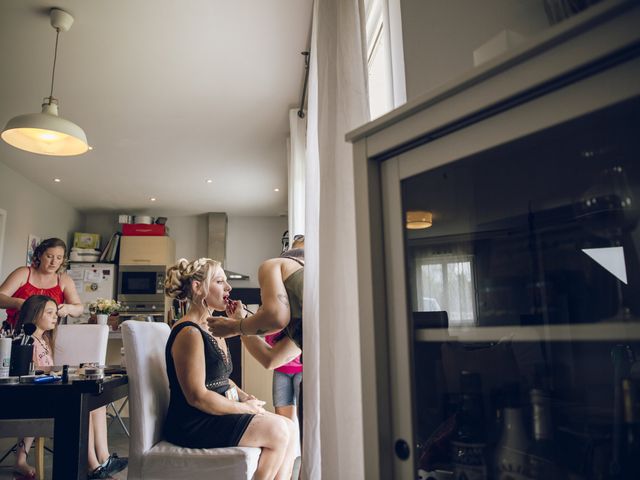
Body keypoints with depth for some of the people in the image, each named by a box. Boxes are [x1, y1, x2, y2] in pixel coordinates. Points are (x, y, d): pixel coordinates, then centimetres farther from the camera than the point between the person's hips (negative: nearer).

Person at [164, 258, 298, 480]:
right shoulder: (189, 333, -17)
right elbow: (197, 396, -21)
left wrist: (244, 397, 4)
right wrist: (245, 407, -13)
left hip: (215, 416, 10)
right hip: (193, 425, -9)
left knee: (289, 428, -3)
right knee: (277, 430, -18)